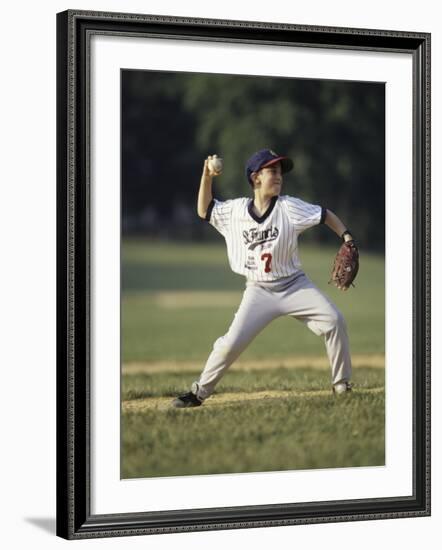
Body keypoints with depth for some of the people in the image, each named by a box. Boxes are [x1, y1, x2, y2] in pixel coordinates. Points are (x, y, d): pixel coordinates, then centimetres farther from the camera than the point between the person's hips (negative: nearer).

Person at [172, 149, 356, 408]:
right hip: (259, 292, 0)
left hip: (295, 285, 0)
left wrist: (347, 238, -21)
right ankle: (199, 391, 7)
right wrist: (207, 177, -3)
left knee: (334, 320, -17)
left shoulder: (289, 207, -10)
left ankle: (342, 385, -2)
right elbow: (204, 210, 10)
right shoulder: (235, 210, -2)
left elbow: (325, 215, -6)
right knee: (232, 343, -10)